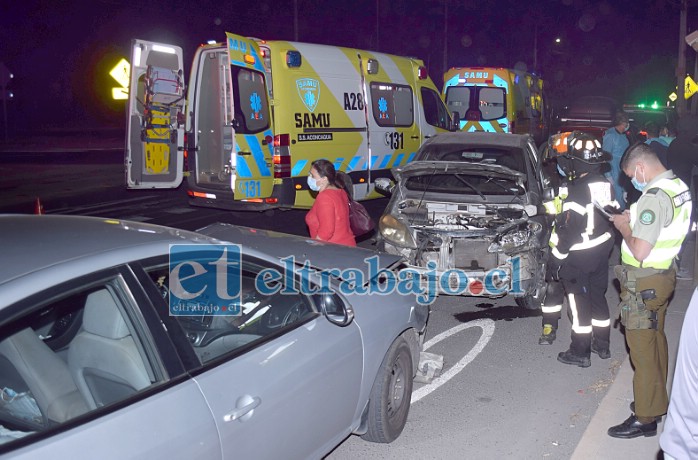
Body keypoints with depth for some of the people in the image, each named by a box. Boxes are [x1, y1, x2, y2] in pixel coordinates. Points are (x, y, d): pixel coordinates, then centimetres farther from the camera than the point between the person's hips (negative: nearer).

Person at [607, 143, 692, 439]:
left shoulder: (655, 197, -25)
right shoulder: (680, 187, 5)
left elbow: (640, 251, -27)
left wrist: (624, 227, -11)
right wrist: (634, 221, 6)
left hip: (643, 284, -10)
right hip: (665, 275, 10)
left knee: (642, 349, 0)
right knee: (656, 340, 22)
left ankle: (645, 418, 11)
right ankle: (659, 400, 37)